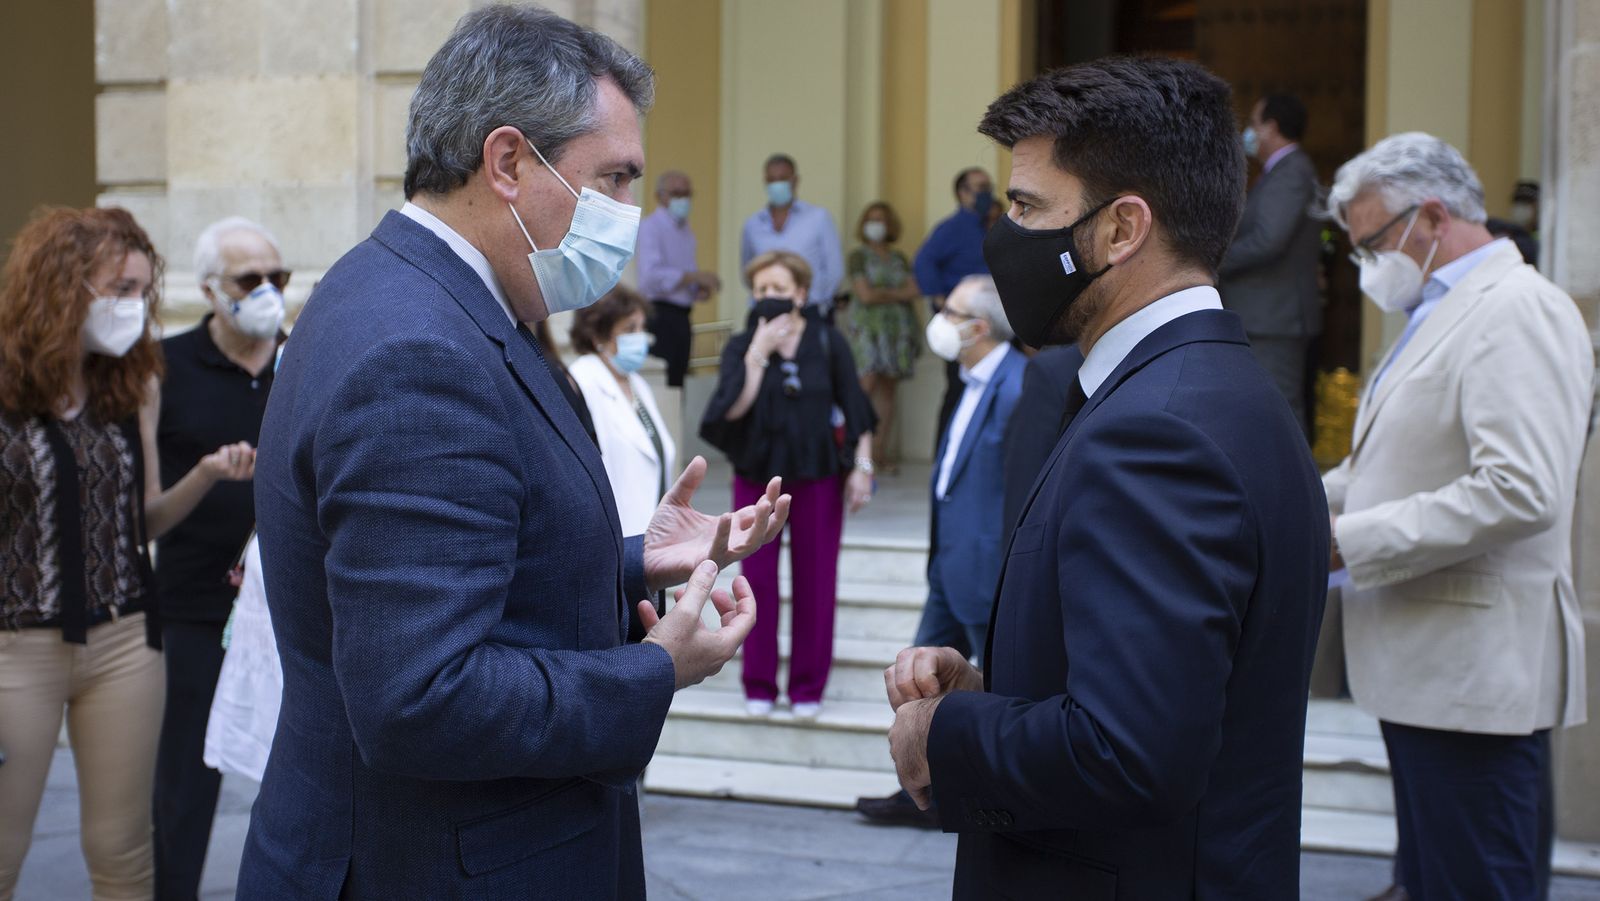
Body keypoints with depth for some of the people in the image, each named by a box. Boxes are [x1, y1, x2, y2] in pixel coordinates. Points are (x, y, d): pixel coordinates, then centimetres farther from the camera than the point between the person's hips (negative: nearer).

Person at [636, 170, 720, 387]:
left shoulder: (686, 229, 19)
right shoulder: (650, 227, -8)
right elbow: (652, 275, -21)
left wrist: (700, 288, 4)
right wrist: (695, 276, -20)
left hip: (681, 317, 8)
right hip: (660, 316, -8)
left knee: (677, 383, 8)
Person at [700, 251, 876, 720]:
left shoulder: (828, 342, -2)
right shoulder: (741, 347, -1)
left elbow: (855, 410, 1)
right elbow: (733, 408, -15)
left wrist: (861, 466, -4)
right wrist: (758, 353, -17)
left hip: (818, 475, -1)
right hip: (756, 475, 1)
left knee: (815, 582, 3)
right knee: (758, 580, 5)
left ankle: (808, 688, 14)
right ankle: (759, 685, 16)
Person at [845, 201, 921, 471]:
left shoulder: (899, 259, 17)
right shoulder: (858, 256, 3)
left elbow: (914, 291, 4)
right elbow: (865, 295, -9)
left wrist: (883, 293, -7)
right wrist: (898, 294, 0)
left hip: (899, 328, 4)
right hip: (868, 327, -4)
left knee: (888, 388, 2)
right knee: (867, 385, -17)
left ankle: (881, 449, 4)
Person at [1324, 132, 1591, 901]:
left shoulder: (1518, 311, -14)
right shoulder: (1441, 314, 19)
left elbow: (1520, 490, -25)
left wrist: (1347, 541, -20)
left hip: (1476, 673, -10)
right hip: (1427, 667, 10)